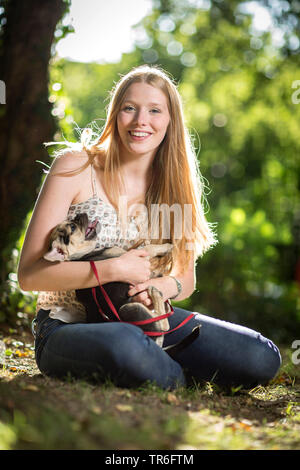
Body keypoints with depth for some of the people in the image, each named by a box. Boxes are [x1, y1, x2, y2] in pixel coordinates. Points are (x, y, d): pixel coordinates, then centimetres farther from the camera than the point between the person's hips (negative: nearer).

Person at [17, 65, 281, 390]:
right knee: (126, 345, -41)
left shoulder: (174, 182, 7)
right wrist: (112, 270, -22)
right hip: (67, 326, -4)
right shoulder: (76, 166, -7)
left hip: (146, 321, 4)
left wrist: (166, 286, -11)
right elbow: (29, 274, -11)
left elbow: (186, 278, 14)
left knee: (263, 359, -13)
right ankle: (173, 376, -7)